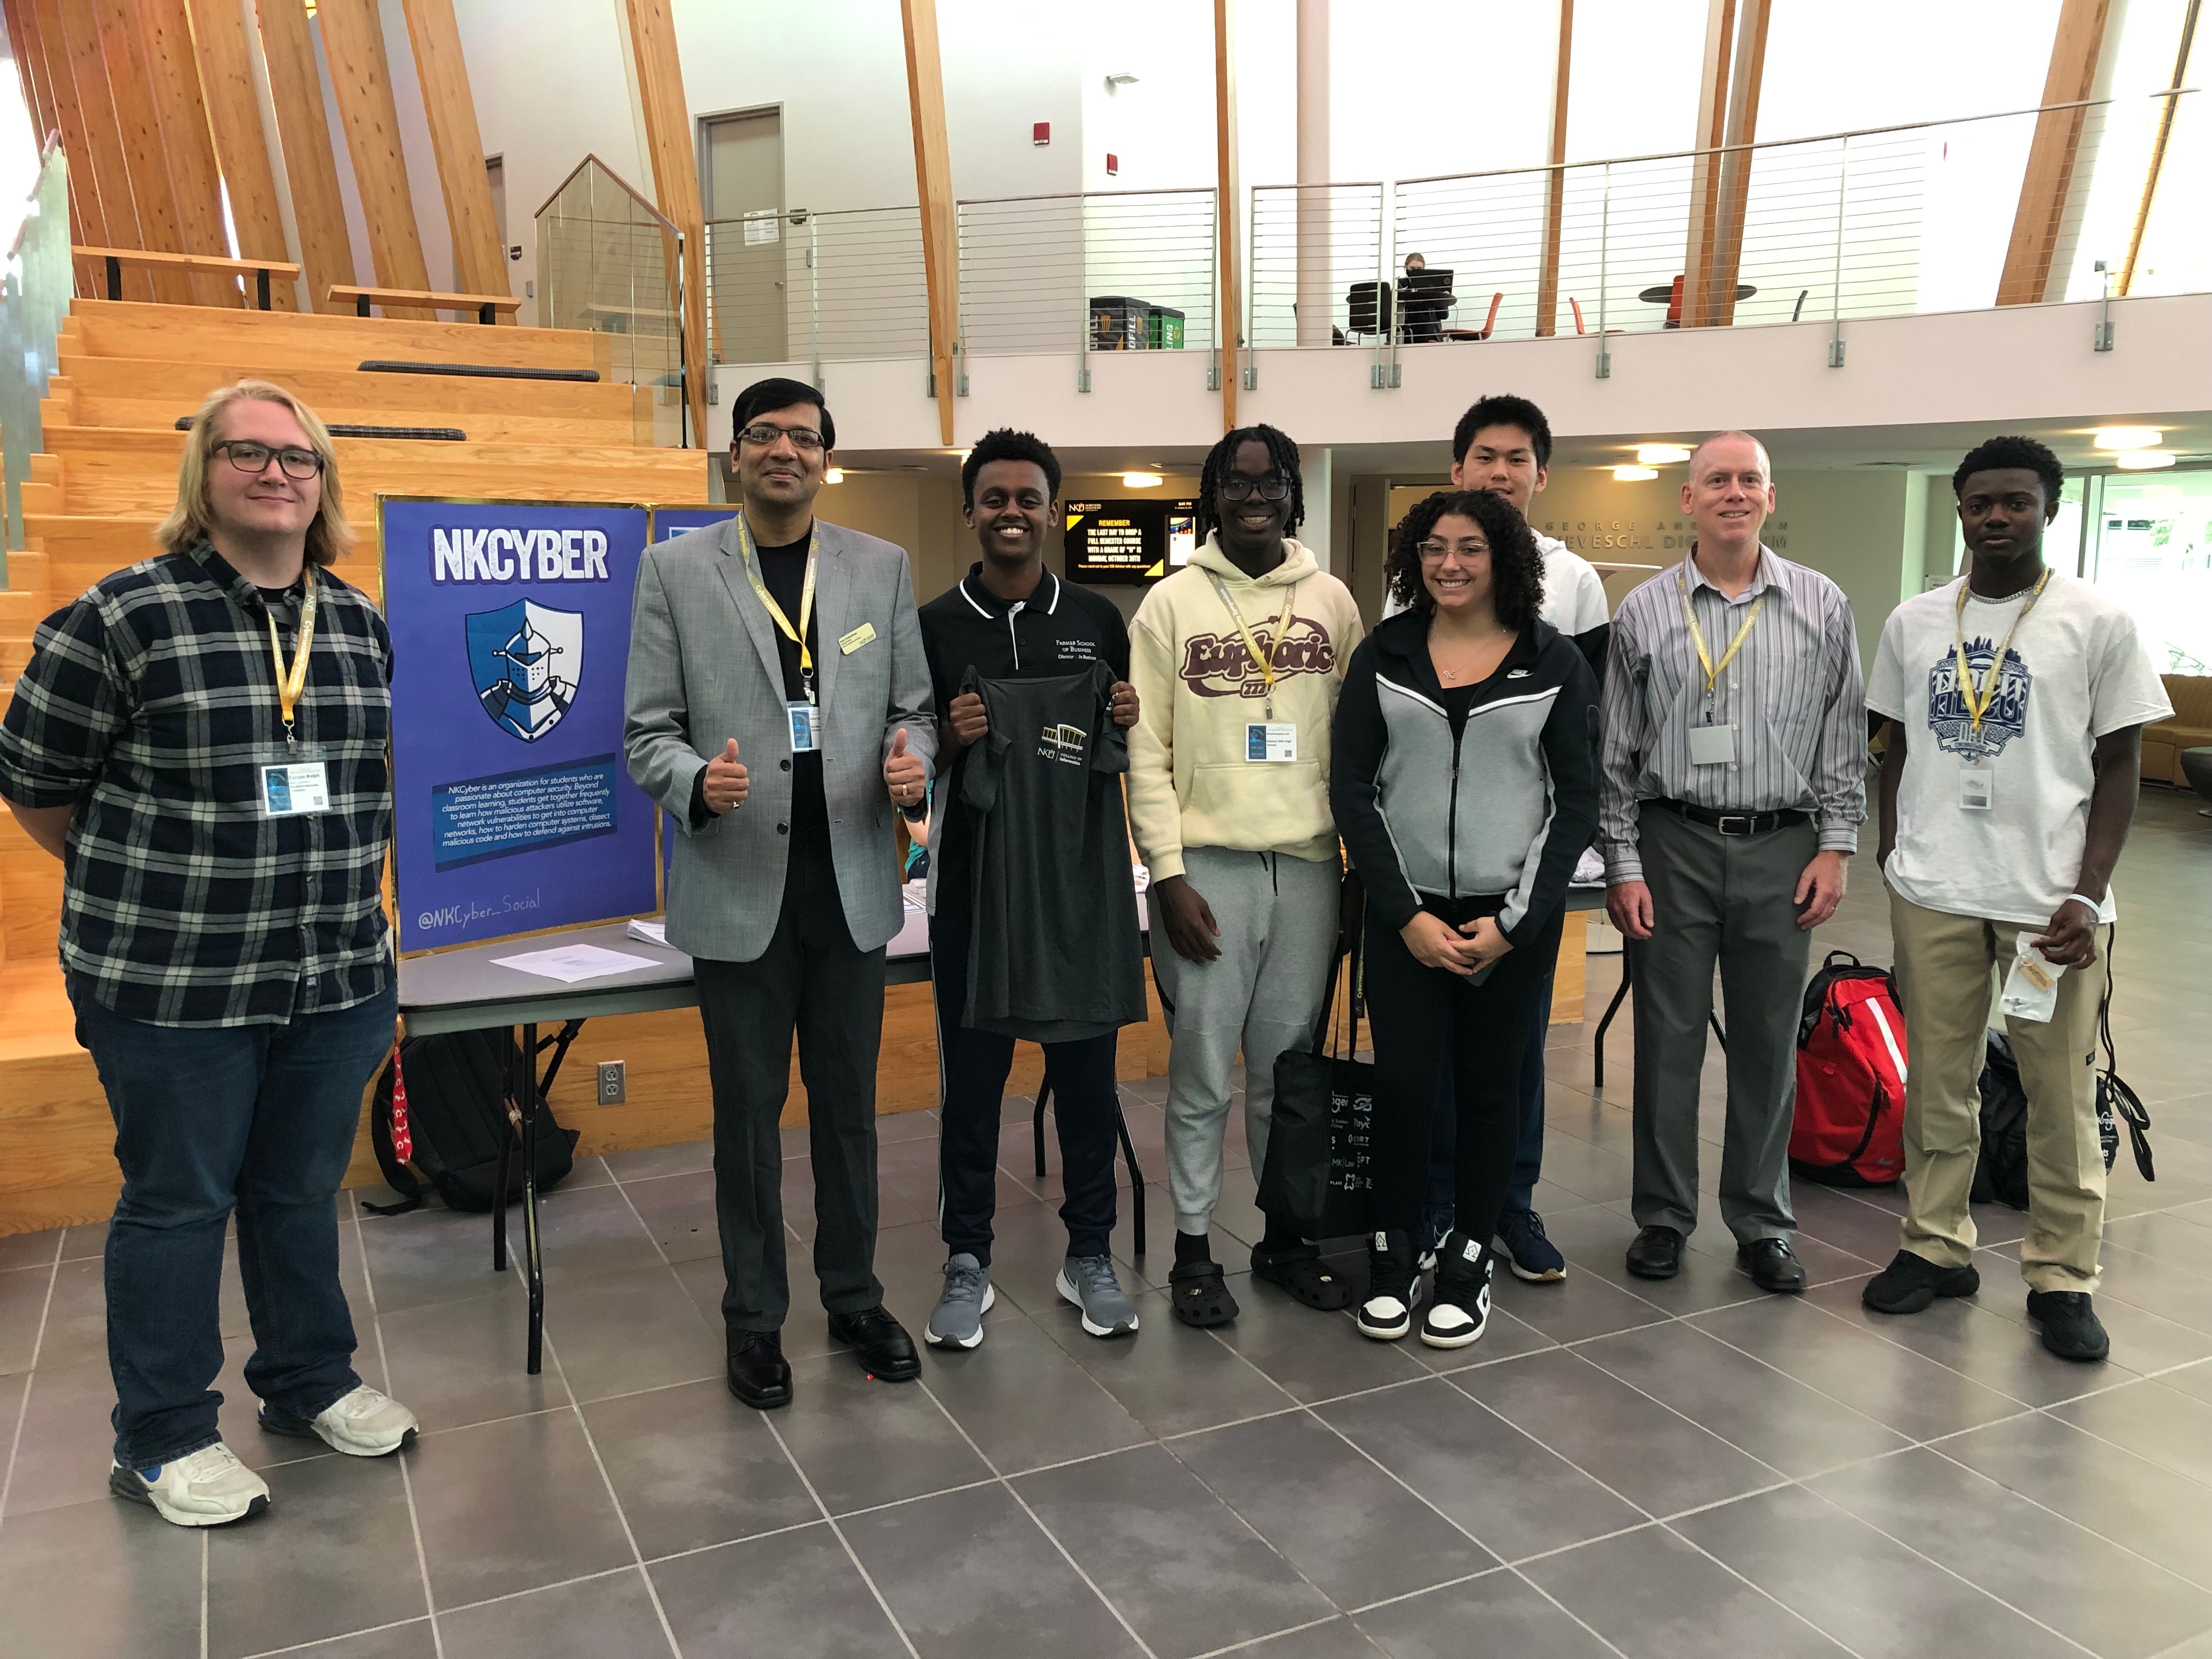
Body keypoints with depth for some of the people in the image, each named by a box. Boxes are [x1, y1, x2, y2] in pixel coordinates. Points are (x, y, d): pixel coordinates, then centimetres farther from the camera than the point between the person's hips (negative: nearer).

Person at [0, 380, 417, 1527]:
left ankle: (310, 1381, 37)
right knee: (178, 1202, 9)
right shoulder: (123, 616, -10)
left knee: (304, 1191, 18)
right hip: (172, 983, -4)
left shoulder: (360, 622, 6)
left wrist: (329, 882, 13)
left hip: (337, 975, 5)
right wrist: (136, 886, 5)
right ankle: (164, 1440, 26)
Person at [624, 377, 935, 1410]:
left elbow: (910, 707, 9)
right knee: (748, 1110, 9)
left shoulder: (881, 567, 6)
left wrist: (910, 757, -13)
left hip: (852, 875, 2)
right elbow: (648, 730, -1)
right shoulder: (675, 568, 0)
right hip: (739, 881, -2)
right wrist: (697, 781, -22)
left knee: (849, 1102, 13)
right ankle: (755, 1318, 26)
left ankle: (854, 1298, 30)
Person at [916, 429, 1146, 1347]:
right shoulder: (933, 625, 1)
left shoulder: (1098, 619, 7)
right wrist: (950, 739, -17)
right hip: (974, 878, -1)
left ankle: (1090, 1255, 24)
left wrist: (1128, 720, -8)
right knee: (972, 1073, 7)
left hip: (1083, 873, 2)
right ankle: (966, 1263, 21)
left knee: (1087, 1070, 9)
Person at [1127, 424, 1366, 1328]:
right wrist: (1168, 874, -9)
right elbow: (1145, 752, -2)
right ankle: (1193, 1248, 17)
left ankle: (1284, 1235, 27)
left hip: (1308, 864, 3)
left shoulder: (1332, 601, 9)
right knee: (1203, 1073, 3)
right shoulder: (1171, 603, 1)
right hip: (1207, 865, -2)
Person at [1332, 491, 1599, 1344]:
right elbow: (1352, 788, 0)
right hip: (1405, 912, 0)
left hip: (1514, 915, 0)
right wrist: (1406, 914, -8)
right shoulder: (1384, 654, 3)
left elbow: (1576, 800, 1)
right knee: (1403, 1083, -2)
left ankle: (1469, 1259, 24)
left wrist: (1515, 922, -7)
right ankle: (1393, 1252, 19)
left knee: (1490, 1084, 7)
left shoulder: (1555, 661, 1)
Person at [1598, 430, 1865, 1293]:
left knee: (1769, 1044, 9)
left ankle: (1762, 1223, 23)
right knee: (1668, 1039, 5)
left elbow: (1844, 738, 7)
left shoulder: (1822, 606, 4)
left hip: (1782, 848, 1)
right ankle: (1663, 1216, 20)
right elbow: (1615, 750, 2)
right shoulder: (1644, 611, 2)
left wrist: (1835, 845, 0)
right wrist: (1622, 865, -2)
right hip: (1673, 844, -1)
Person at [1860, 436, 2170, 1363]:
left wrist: (2086, 896, -9)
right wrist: (1891, 863, 8)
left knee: (2062, 1096, 4)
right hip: (1932, 894, 3)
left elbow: (2119, 768, 0)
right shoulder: (1914, 622, 8)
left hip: (2051, 897, -2)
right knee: (1937, 1083, 10)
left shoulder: (2099, 624, -1)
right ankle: (1935, 1249, 23)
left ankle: (2062, 1279, 17)